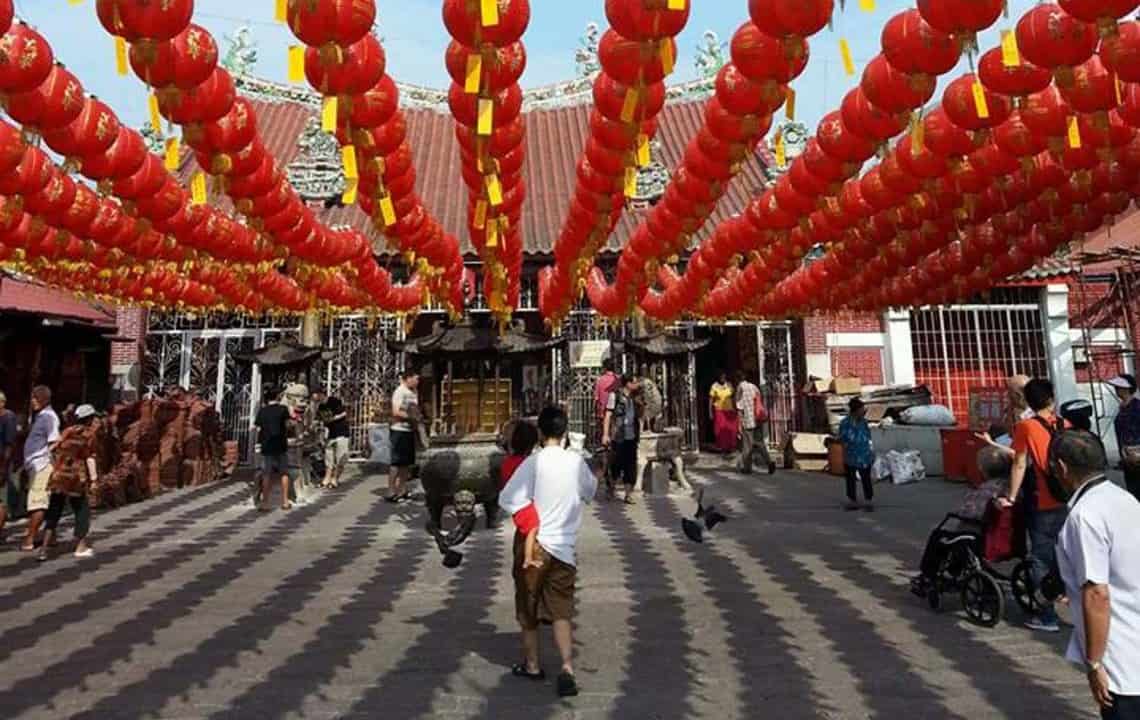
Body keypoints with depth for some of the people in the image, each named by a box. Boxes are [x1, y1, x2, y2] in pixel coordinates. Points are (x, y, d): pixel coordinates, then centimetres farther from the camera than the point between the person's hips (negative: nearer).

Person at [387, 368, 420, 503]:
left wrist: (418, 416, 4)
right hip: (399, 430, -8)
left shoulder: (414, 393, 12)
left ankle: (402, 491, 21)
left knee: (407, 463, 12)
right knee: (397, 462, -4)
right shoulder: (400, 392, -13)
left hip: (410, 430, 8)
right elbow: (396, 412, -20)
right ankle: (391, 492, 2)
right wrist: (411, 416, -15)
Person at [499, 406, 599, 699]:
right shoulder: (577, 461, -2)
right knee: (561, 611, 11)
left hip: (534, 543, -3)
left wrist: (529, 523, -4)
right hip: (565, 546, 3)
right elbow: (590, 491, 16)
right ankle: (567, 667, -4)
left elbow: (507, 499, -20)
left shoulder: (534, 462, -15)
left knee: (528, 608, 16)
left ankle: (532, 665, 30)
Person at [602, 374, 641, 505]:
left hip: (631, 437, 5)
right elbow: (608, 415, -6)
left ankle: (628, 494, 11)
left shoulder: (633, 398, 13)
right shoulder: (615, 395, -4)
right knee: (616, 464, 2)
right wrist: (605, 434, -13)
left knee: (630, 466, 4)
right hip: (618, 437, -5)